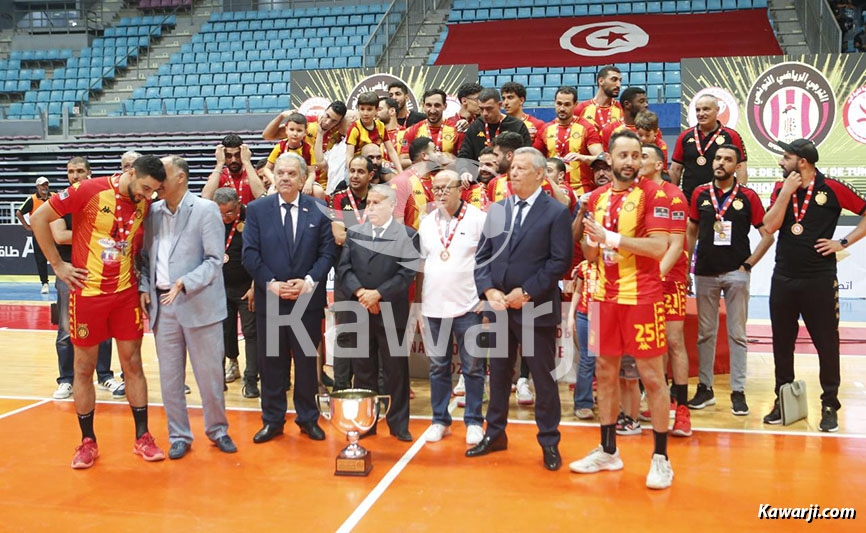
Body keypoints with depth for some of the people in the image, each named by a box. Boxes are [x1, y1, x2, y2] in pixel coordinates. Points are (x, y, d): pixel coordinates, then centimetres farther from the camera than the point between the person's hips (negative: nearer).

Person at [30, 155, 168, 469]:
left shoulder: (144, 203, 1)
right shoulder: (89, 191, -13)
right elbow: (38, 219, -7)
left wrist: (135, 266, 4)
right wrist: (57, 264, -6)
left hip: (126, 293, 4)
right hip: (87, 292, -3)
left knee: (133, 364, 7)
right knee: (84, 368, 7)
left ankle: (142, 437, 17)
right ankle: (87, 442, 20)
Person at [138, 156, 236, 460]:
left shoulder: (205, 210, -6)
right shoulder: (153, 212, 9)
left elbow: (215, 259, -10)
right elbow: (146, 256, 16)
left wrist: (184, 283, -20)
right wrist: (144, 288, 2)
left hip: (198, 304, -4)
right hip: (162, 305, 4)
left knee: (209, 374, 5)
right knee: (169, 376, 9)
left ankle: (217, 430, 24)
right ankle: (179, 436, 23)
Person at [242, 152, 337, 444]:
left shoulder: (318, 210, 3)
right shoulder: (256, 210, 3)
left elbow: (327, 252, 0)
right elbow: (250, 254, -2)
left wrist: (309, 281, -13)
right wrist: (271, 283, -13)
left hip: (308, 299, 0)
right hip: (270, 299, 0)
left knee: (307, 361, 9)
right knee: (271, 362, 8)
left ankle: (308, 418, 24)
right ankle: (272, 420, 21)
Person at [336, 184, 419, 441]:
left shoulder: (407, 234, 0)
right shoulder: (353, 232, 11)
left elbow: (408, 272, -8)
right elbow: (343, 267, 3)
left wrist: (379, 293, -14)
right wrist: (360, 292, -12)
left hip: (392, 313, -3)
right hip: (359, 313, 3)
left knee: (396, 371, 4)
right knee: (363, 372, 10)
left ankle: (398, 424, 16)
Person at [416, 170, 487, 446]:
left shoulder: (478, 218, -3)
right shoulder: (427, 222, 10)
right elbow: (422, 266, 14)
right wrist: (419, 304, 10)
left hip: (468, 307, -4)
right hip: (433, 307, 4)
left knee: (473, 367, 4)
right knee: (438, 366, 11)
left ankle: (474, 422, 15)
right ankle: (440, 420, 22)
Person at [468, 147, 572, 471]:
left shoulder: (556, 212, -5)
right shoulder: (497, 209, 10)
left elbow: (560, 261, -11)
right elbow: (482, 255, 10)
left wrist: (526, 292, -15)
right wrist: (489, 290, -6)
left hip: (537, 309, -5)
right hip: (499, 307, 5)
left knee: (544, 378, 4)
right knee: (498, 374, 15)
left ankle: (549, 442, 17)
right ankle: (495, 434, 29)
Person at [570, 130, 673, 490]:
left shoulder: (653, 194, -6)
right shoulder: (597, 197, 11)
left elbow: (658, 246, -17)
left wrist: (611, 237, -19)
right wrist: (591, 240, -6)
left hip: (642, 296, -6)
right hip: (605, 295, 6)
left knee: (651, 376, 0)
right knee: (605, 372, 12)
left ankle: (661, 458, 12)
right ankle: (608, 451, 25)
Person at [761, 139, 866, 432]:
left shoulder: (832, 188, -5)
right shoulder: (781, 189, 6)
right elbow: (769, 226, -5)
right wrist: (787, 192, -10)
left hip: (820, 279, -4)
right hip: (783, 278, 4)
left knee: (827, 343, 3)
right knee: (782, 342, 11)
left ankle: (829, 405, 16)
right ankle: (782, 401, 23)